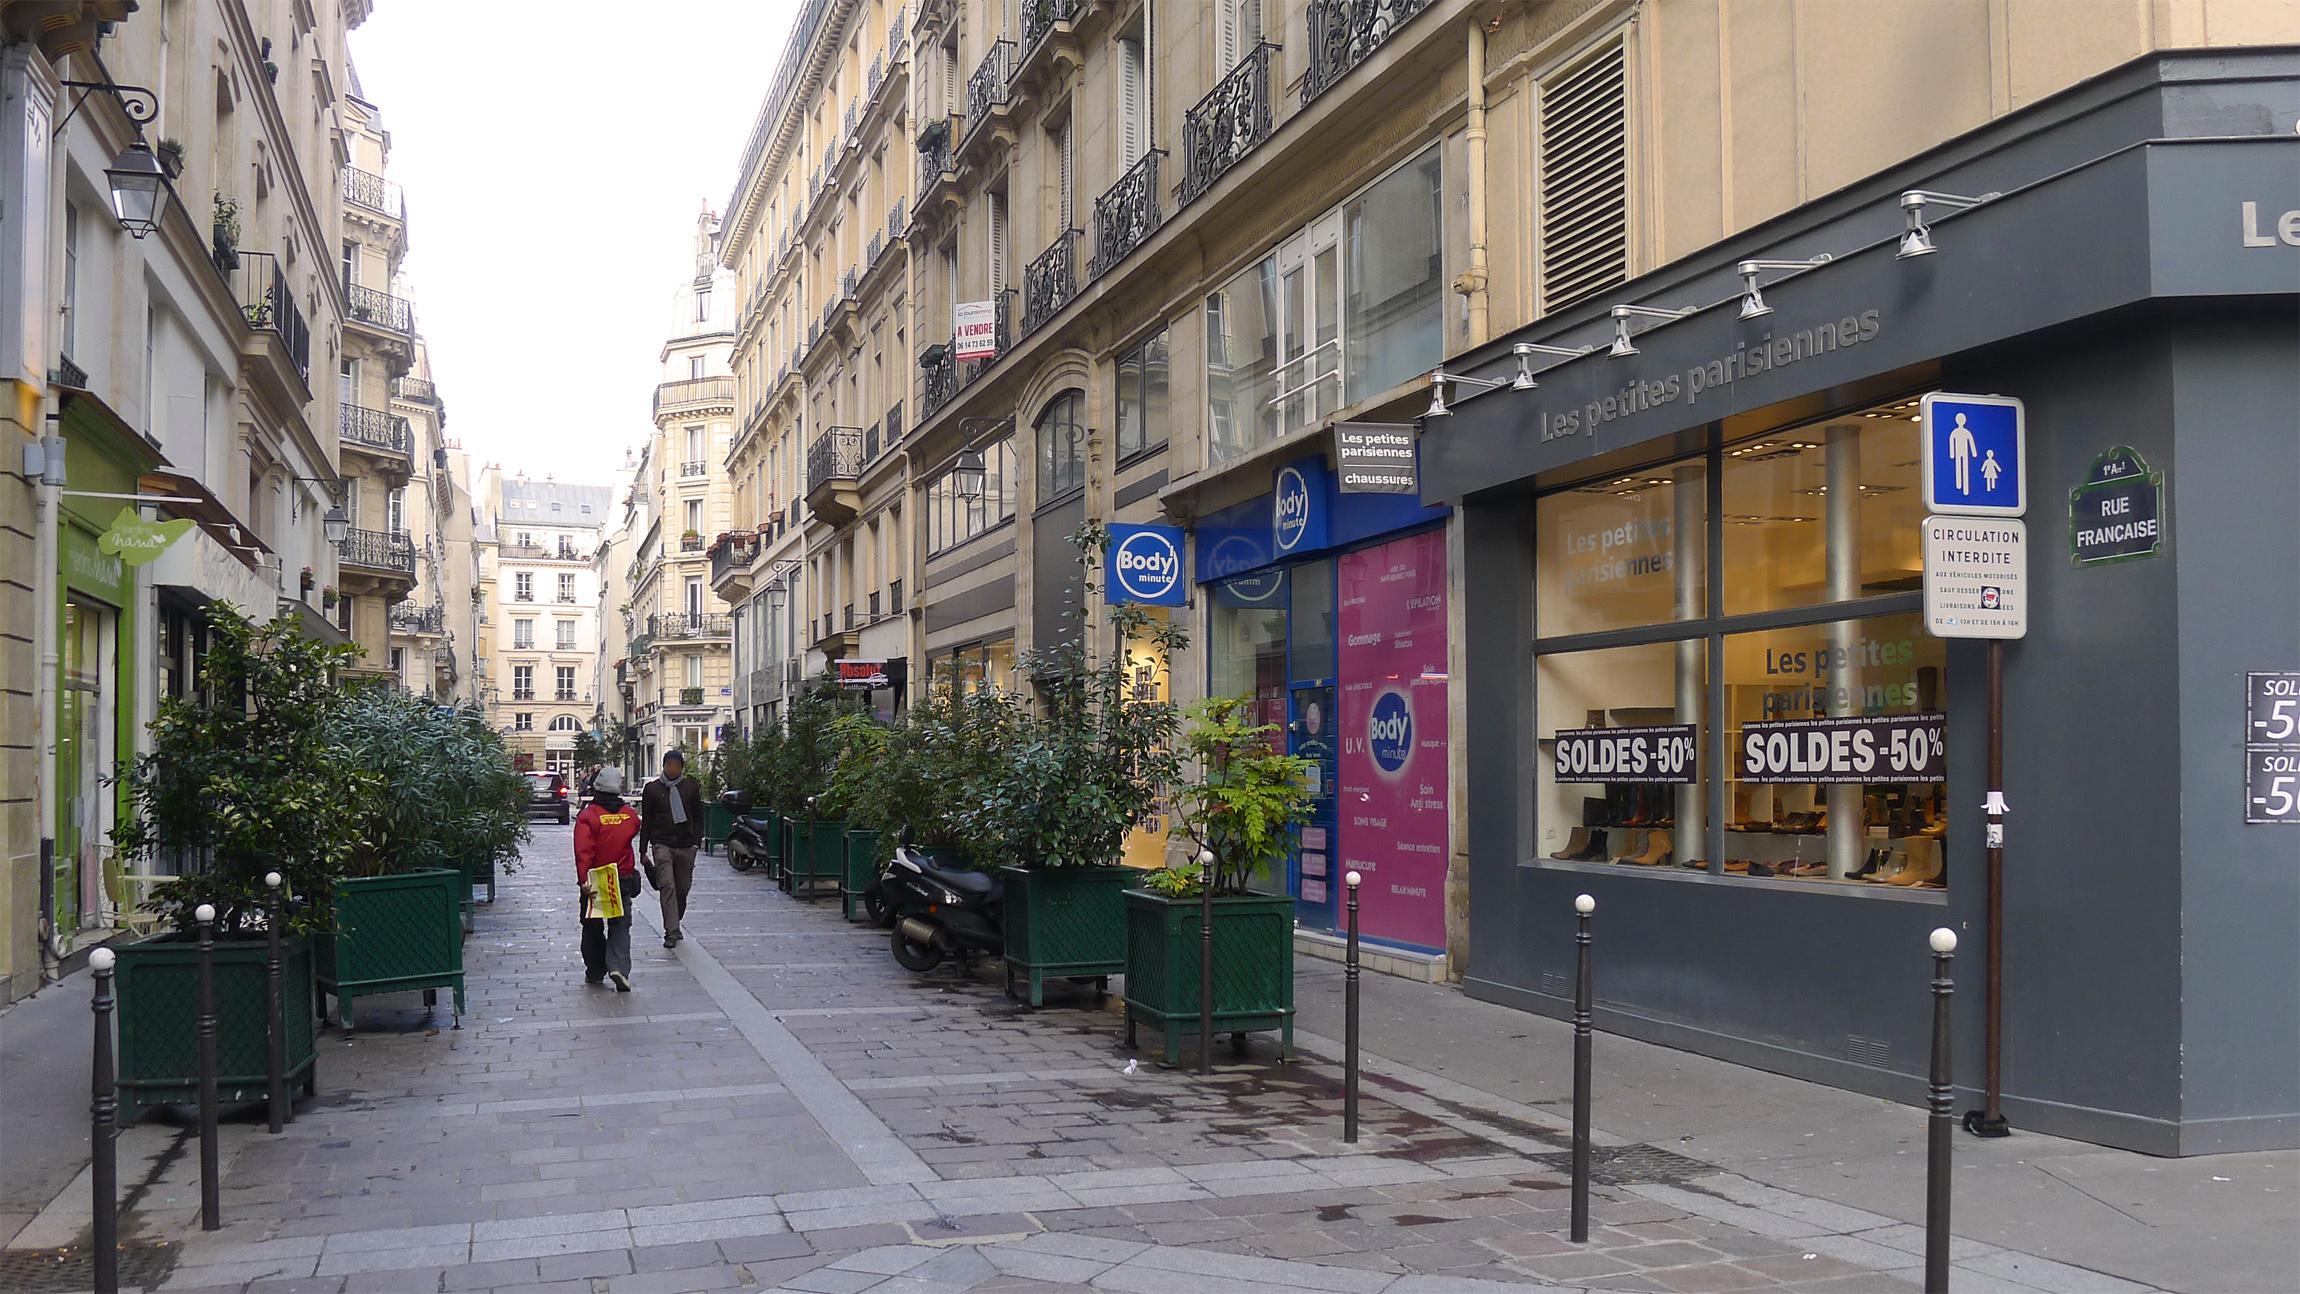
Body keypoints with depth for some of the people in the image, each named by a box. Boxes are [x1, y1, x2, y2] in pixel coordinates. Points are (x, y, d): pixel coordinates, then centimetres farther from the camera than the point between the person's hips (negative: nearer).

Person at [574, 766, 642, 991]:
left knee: (592, 927, 14)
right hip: (624, 880, 2)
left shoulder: (588, 816, -14)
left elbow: (583, 852, -22)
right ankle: (619, 967, -15)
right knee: (620, 925, 5)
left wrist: (583, 879, -25)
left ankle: (595, 971, 21)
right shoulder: (629, 814, -1)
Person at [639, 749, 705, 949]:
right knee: (667, 886, -14)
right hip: (661, 844, -2)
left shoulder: (691, 789, 9)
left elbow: (698, 818, 11)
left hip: (685, 846, 2)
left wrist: (696, 841, -3)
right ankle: (671, 931, -18)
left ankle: (674, 926, 27)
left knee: (683, 888, 8)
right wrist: (643, 850, 6)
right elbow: (646, 821, 8)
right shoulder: (652, 789, 5)